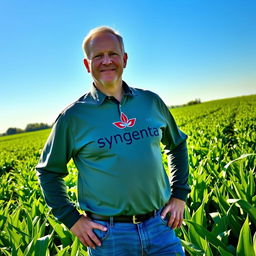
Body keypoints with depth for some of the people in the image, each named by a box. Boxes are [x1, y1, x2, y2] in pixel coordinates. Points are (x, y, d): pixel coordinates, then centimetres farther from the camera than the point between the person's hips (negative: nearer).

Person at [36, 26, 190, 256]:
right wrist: (72, 219, -2)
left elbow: (177, 145, 17)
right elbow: (48, 172, 3)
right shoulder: (73, 116, -7)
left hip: (160, 225, 3)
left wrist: (179, 195, 11)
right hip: (108, 234, -2)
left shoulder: (151, 102, 2)